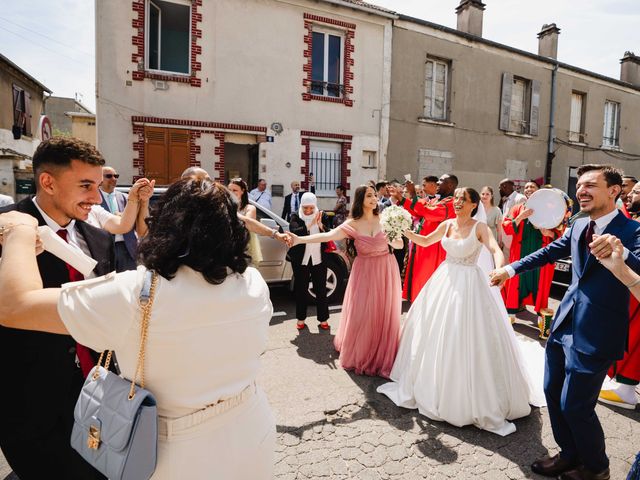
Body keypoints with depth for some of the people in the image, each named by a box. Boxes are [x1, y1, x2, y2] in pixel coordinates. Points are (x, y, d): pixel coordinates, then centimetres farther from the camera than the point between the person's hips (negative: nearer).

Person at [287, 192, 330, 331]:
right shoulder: (296, 217, -2)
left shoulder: (320, 216, 3)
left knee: (321, 290, 4)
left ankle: (323, 319, 15)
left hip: (318, 259, 1)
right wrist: (311, 224, -30)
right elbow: (294, 232, -21)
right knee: (301, 289, 8)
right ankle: (301, 319, 23)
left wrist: (320, 225, -18)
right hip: (301, 259, -1)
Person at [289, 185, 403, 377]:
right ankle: (360, 354, 25)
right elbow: (327, 235, -19)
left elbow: (399, 245, 2)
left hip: (385, 271, 1)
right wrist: (300, 239, -30)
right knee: (361, 314, 2)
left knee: (384, 314, 6)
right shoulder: (352, 224, -6)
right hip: (364, 272, -1)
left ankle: (381, 356, 24)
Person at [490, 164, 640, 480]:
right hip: (565, 324, 7)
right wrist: (511, 268, 19)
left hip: (595, 334, -7)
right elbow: (550, 252, 18)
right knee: (552, 392, 18)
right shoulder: (578, 225, 5)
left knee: (574, 405, 3)